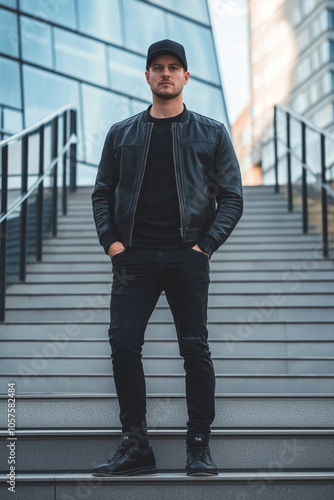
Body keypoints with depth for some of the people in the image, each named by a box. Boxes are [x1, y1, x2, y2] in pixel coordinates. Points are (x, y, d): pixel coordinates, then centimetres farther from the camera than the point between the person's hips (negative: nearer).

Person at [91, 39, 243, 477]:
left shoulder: (211, 134, 10)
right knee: (123, 346, -5)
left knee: (195, 349, -3)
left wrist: (205, 244, -6)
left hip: (187, 258, -2)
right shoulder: (121, 134, 15)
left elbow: (231, 197, 7)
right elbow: (102, 192, 16)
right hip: (134, 258, 2)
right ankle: (136, 446, 5)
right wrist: (110, 240, 0)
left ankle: (199, 446, 8)